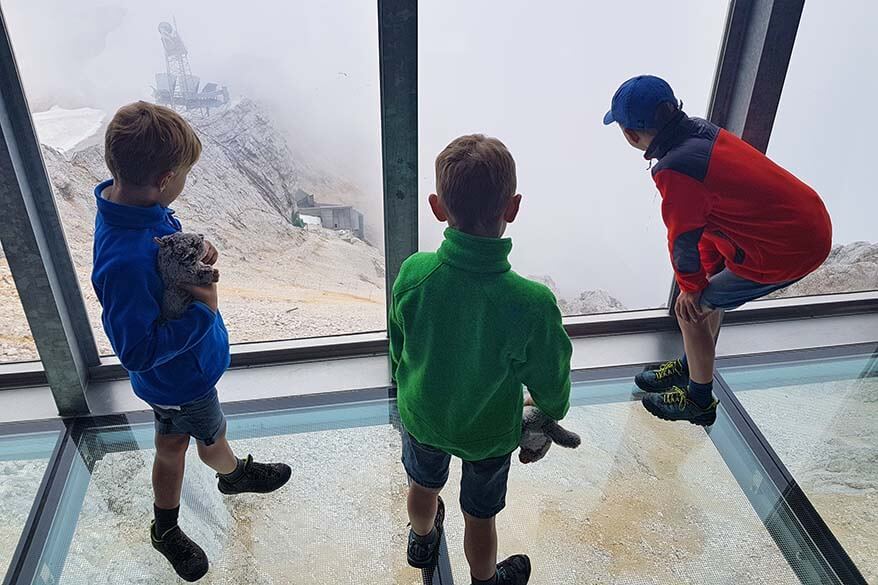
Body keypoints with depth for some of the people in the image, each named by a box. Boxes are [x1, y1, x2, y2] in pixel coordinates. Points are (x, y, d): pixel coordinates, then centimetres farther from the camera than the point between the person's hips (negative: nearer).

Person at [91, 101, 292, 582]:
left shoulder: (128, 203, -13)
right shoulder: (125, 263, -42)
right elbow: (136, 351, -33)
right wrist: (203, 310, -28)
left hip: (171, 374, 8)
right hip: (180, 377, -8)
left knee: (171, 445, 28)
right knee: (212, 438, 26)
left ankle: (166, 530, 53)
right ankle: (234, 474, 61)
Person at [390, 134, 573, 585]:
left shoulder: (412, 273, -29)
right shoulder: (533, 304, -36)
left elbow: (396, 349, -10)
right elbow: (551, 385, -18)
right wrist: (551, 411, 6)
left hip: (421, 416, 3)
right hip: (489, 433, -2)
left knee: (425, 482, 33)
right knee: (480, 514, 26)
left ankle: (422, 540, 65)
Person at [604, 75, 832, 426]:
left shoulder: (674, 170, -26)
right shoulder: (699, 130, 1)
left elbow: (683, 239, -12)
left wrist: (691, 286, 6)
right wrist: (707, 271, 15)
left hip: (786, 250, -9)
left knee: (691, 309, 4)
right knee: (708, 293, 23)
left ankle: (699, 401, 24)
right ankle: (691, 367, 43)